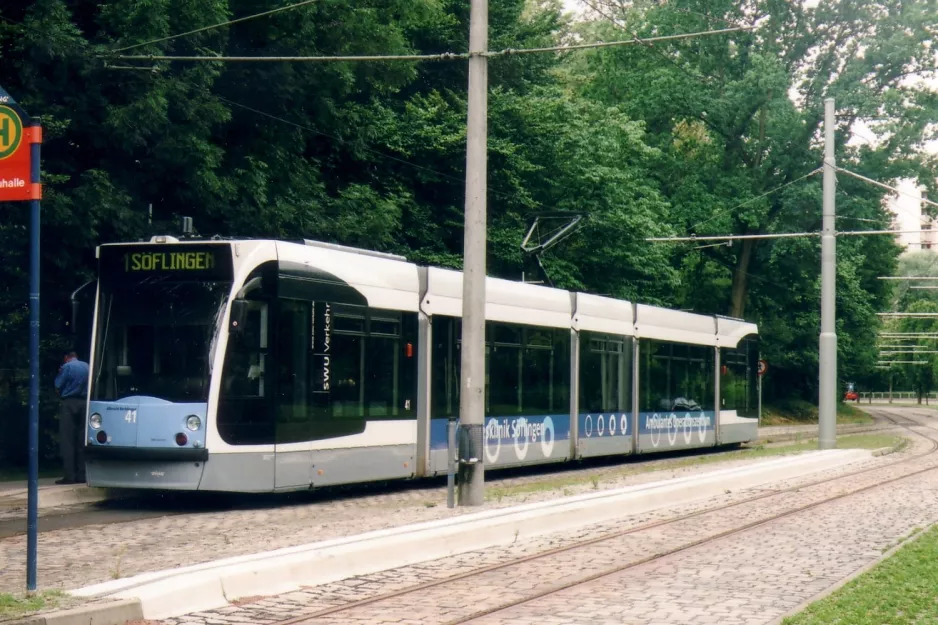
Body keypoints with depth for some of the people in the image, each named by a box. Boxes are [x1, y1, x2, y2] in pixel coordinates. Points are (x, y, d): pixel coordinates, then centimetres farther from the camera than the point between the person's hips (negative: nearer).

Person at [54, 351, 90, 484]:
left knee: (67, 442, -4)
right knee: (82, 442, 7)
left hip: (69, 403, -4)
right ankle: (81, 475, 5)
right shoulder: (87, 367, 12)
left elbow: (58, 387, -4)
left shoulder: (66, 366, -2)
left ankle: (70, 476, -10)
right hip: (84, 403, 5)